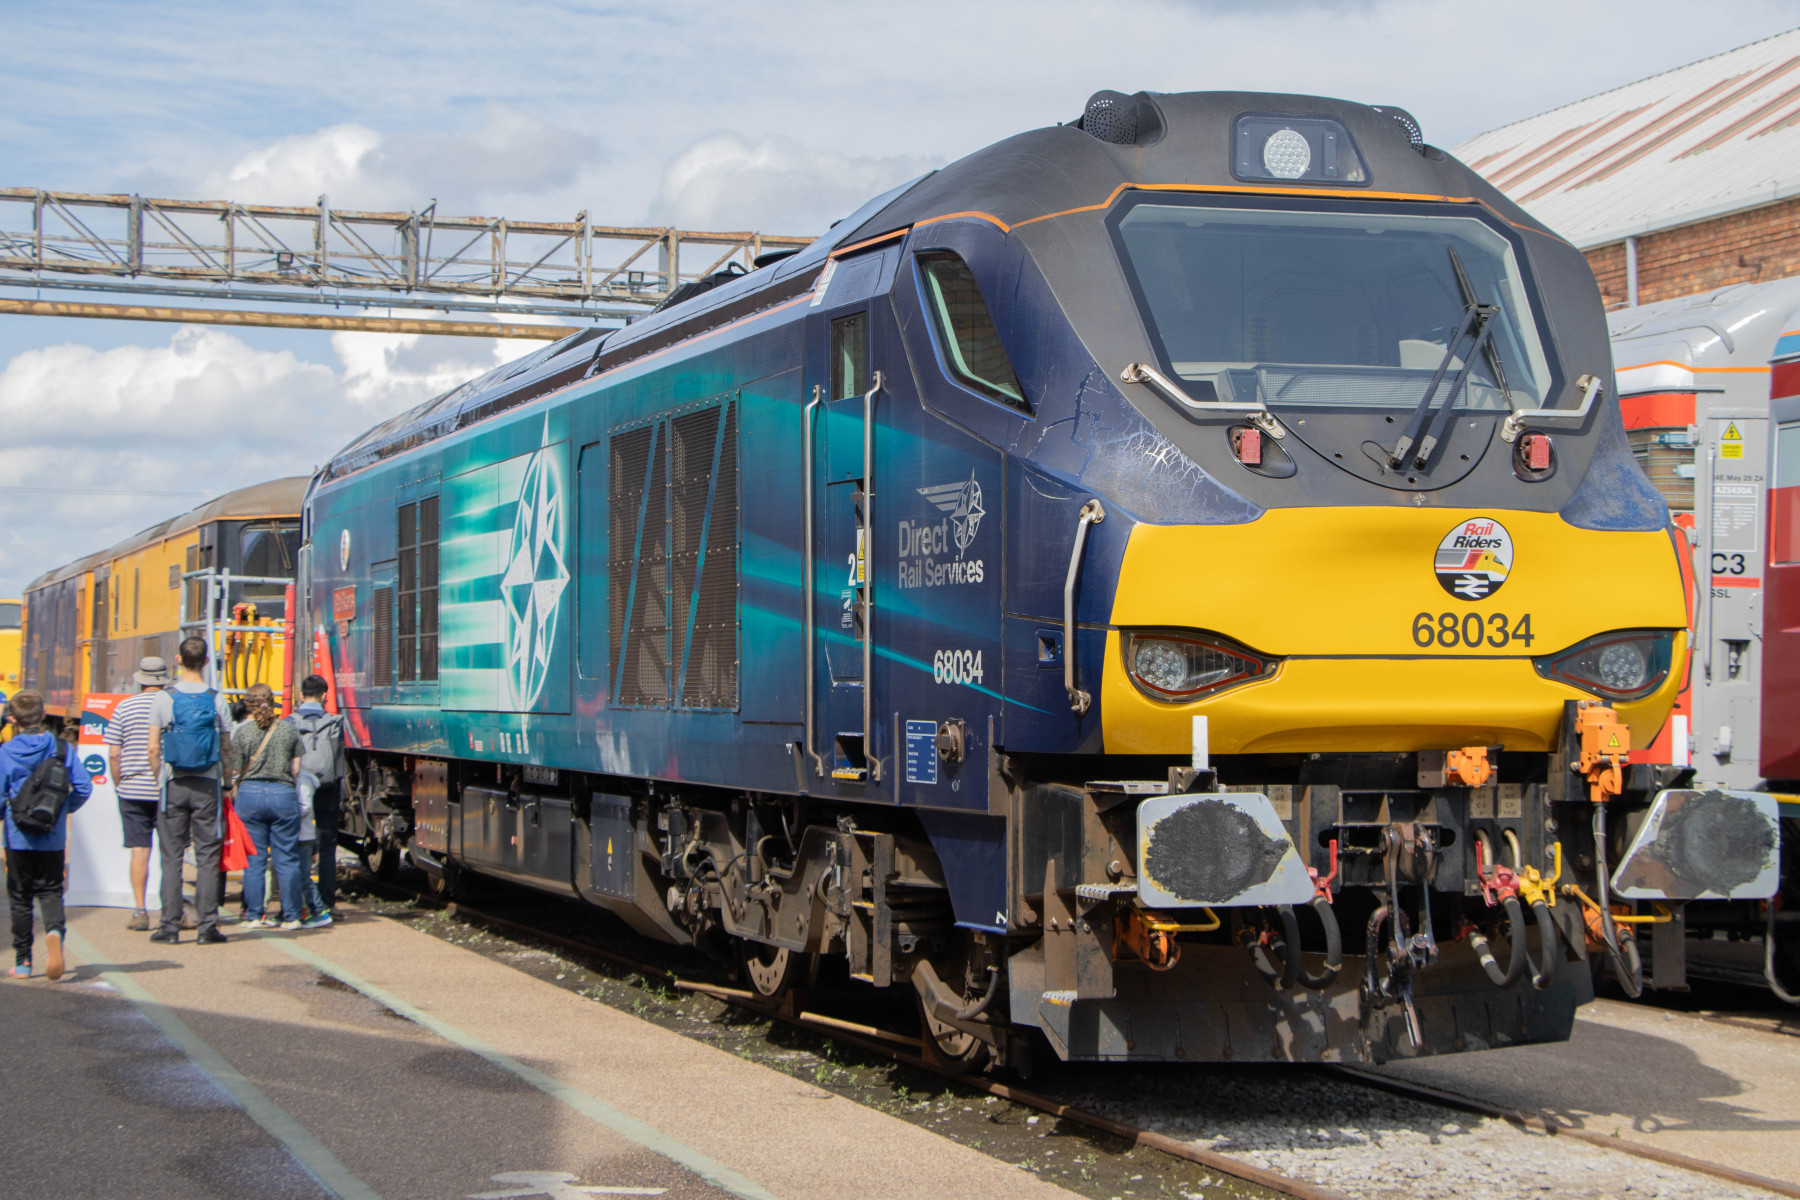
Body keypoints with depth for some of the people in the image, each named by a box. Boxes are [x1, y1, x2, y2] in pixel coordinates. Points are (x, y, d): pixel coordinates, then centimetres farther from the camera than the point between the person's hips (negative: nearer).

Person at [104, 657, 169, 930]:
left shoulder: (124, 707, 1)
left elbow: (113, 753, 0)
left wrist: (118, 784, 11)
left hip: (133, 791, 0)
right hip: (169, 791, 0)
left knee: (139, 851, 3)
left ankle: (139, 911, 0)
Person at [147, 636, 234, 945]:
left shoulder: (165, 698, -3)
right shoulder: (216, 700, -1)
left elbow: (153, 748, -3)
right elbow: (226, 748, -1)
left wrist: (160, 778, 10)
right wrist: (227, 781, 10)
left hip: (174, 784, 0)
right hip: (207, 785, 0)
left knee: (172, 856, 5)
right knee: (207, 856, 3)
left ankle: (170, 925, 5)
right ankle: (207, 926, 2)